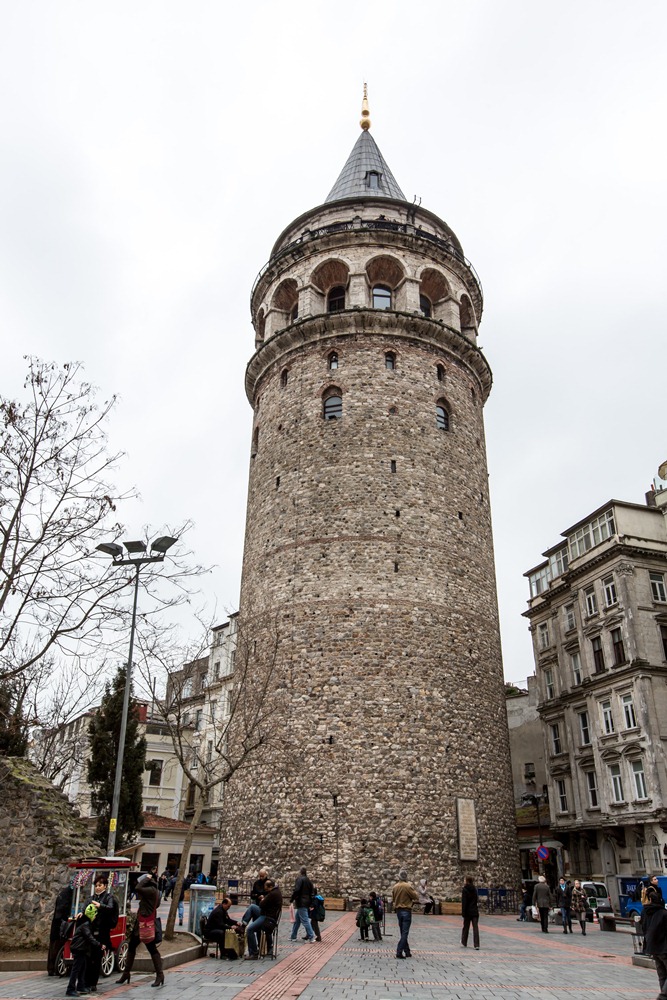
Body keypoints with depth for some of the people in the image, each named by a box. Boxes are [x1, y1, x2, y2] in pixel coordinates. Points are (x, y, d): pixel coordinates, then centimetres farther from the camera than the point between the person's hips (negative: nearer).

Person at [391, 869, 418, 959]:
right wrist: (412, 901, 8)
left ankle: (407, 952, 20)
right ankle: (399, 952, -6)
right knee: (405, 933, -1)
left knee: (403, 933, 15)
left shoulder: (395, 887, 3)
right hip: (406, 911, -6)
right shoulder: (407, 886, -16)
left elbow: (393, 899, 11)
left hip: (398, 911, 6)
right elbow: (416, 898, -10)